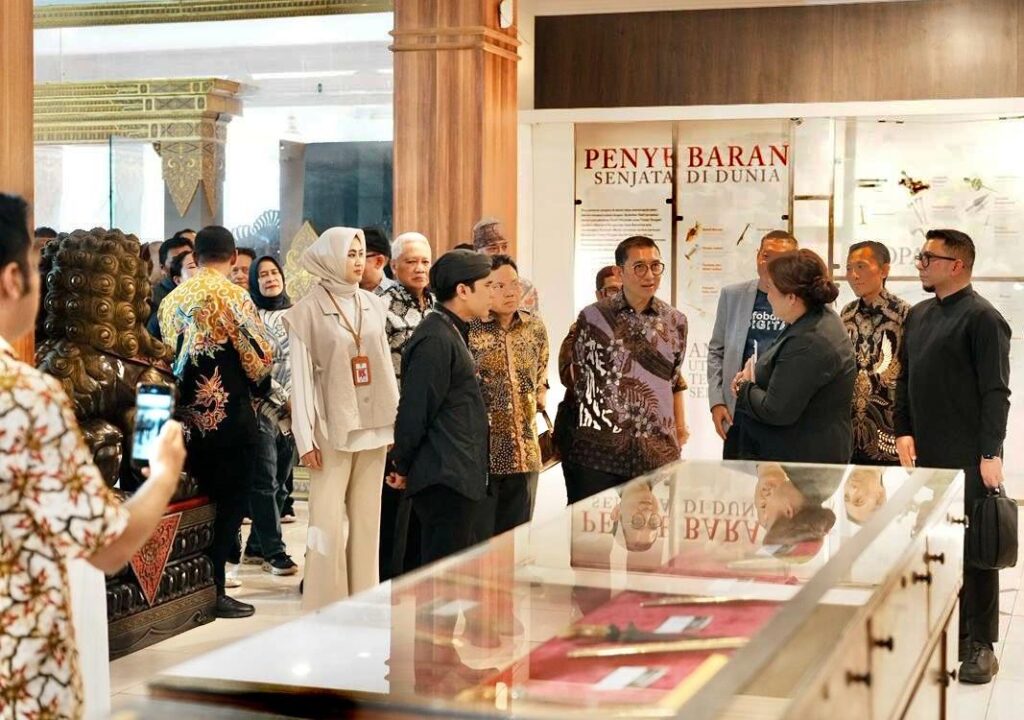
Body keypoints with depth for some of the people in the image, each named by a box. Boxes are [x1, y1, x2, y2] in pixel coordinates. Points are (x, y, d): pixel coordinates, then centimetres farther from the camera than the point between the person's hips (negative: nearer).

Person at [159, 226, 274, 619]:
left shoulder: (172, 299, 6)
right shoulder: (232, 296, -11)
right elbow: (258, 356, -10)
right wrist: (260, 386, 10)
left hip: (188, 416, 6)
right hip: (230, 414, -6)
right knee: (230, 502, 2)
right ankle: (214, 589, 2)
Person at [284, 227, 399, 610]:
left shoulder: (372, 304, 10)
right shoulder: (309, 309, -4)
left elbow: (385, 366, 13)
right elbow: (301, 376, -6)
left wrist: (397, 421, 9)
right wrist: (305, 437, -9)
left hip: (373, 425, 5)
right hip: (332, 427, -5)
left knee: (367, 518, 8)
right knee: (329, 521, -4)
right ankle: (326, 608, 4)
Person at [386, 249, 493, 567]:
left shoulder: (452, 334, 17)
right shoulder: (435, 340, -17)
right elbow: (415, 411, -17)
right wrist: (403, 468, -6)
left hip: (459, 479, 10)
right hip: (445, 480, -10)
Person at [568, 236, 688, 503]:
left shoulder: (675, 321, 8)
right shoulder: (593, 317, 1)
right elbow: (578, 374, 10)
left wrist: (681, 428, 15)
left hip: (658, 450, 2)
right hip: (600, 448, -2)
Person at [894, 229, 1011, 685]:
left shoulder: (982, 318, -8)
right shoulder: (918, 316, 14)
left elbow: (995, 392, -12)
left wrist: (991, 454, -17)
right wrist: (903, 432, 5)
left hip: (968, 458, -7)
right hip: (925, 455, 7)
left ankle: (979, 645, 9)